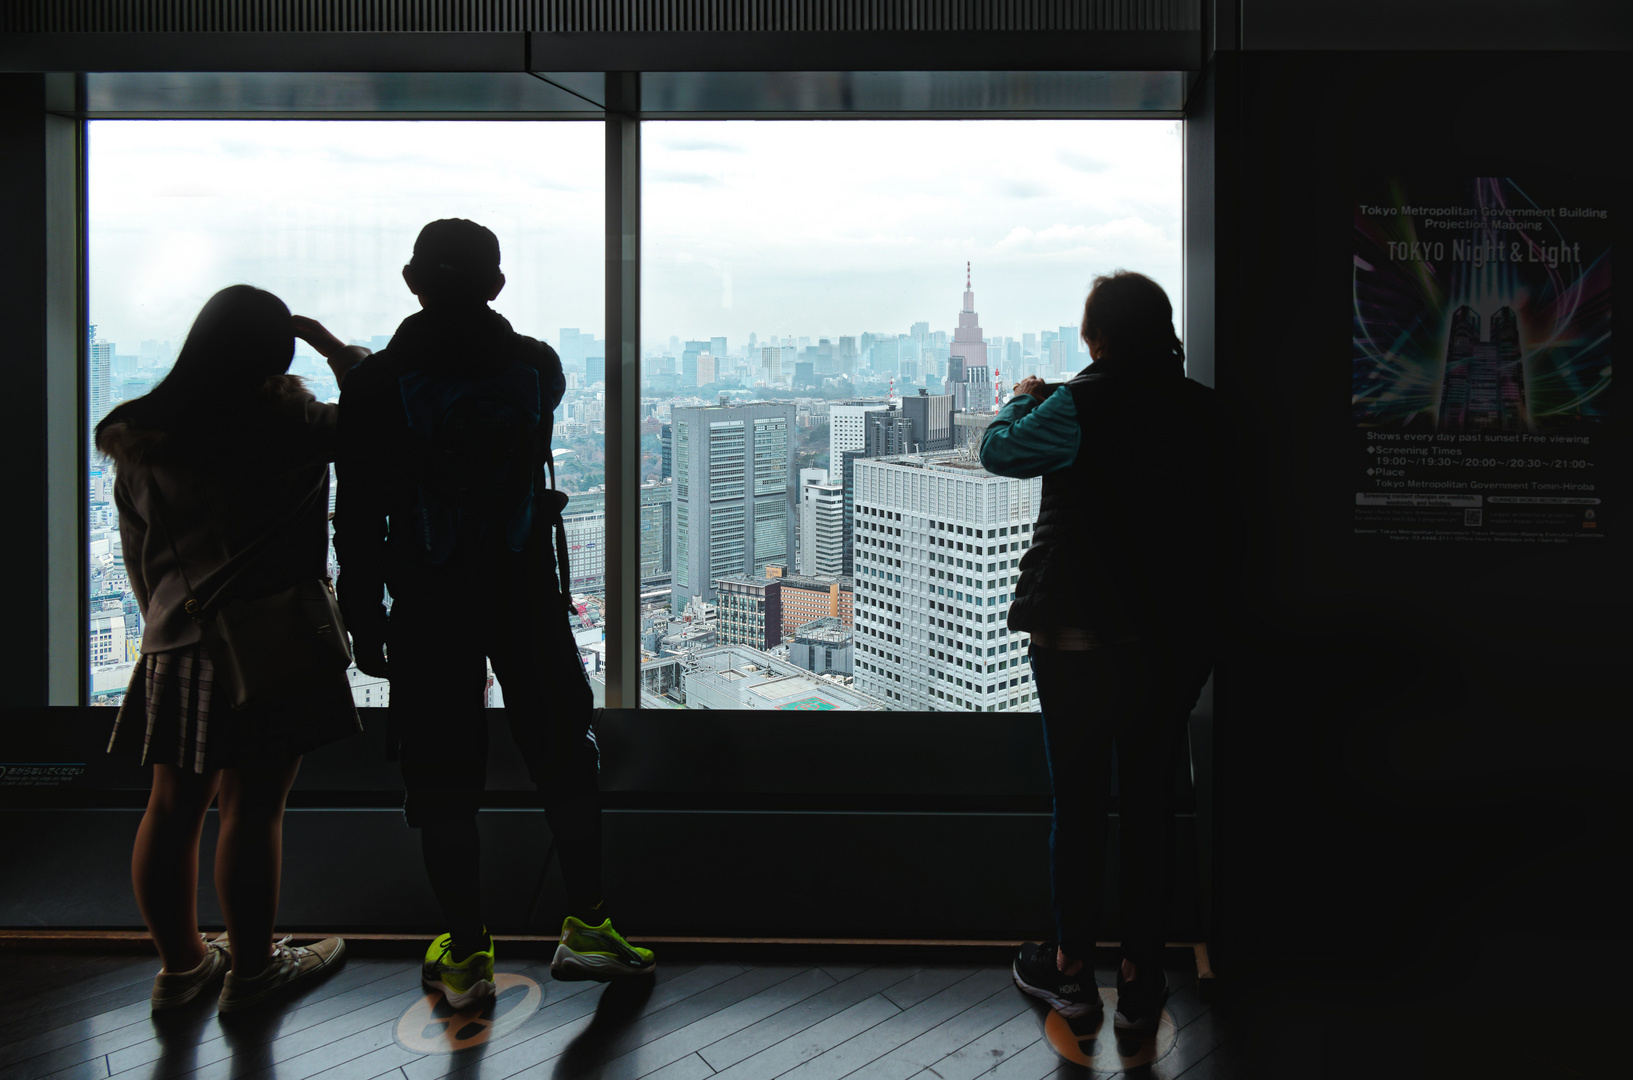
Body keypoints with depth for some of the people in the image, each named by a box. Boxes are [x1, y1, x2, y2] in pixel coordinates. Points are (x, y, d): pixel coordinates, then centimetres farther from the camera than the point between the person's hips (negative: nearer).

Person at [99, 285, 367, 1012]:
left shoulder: (141, 439, 6)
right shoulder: (286, 426, -10)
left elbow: (136, 551, 12)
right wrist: (325, 339, 10)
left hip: (174, 646, 6)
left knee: (172, 807, 12)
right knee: (251, 810, 2)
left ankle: (181, 963, 27)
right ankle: (250, 970, 15)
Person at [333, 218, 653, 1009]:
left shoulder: (376, 382, -8)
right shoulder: (537, 367, -1)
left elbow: (358, 516, -8)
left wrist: (362, 617, 1)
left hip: (427, 607, -1)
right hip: (528, 595, 2)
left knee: (442, 780, 8)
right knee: (564, 757, 14)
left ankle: (467, 952, 16)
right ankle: (585, 927, 19)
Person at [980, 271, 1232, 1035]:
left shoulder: (1081, 407, -15)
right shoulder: (1201, 412, -1)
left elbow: (999, 451, 0)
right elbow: (1213, 520, 9)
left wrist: (1023, 401, 17)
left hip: (1080, 639, -4)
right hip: (1176, 641, 4)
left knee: (1078, 804, 9)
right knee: (1150, 804, 11)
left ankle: (1071, 968, 23)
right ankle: (1140, 979, 20)